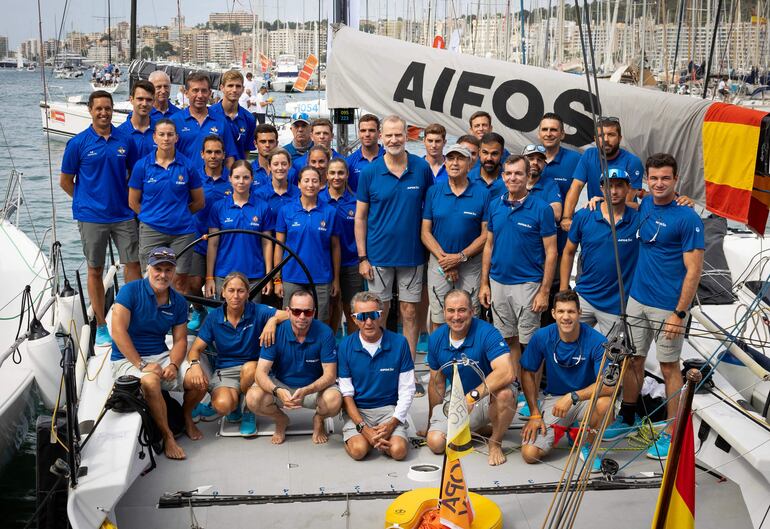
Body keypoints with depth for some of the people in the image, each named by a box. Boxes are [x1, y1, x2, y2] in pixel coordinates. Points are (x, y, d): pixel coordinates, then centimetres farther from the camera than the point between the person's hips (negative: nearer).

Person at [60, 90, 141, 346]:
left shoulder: (125, 140, 2)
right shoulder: (78, 143, -3)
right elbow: (65, 181, 4)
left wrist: (128, 200, 4)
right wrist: (87, 201, 3)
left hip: (123, 215, 2)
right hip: (92, 217, -2)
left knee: (133, 265, 2)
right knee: (95, 270, 6)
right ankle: (101, 326, 17)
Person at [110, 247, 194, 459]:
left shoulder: (178, 302, 4)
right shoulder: (130, 291, -11)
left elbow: (180, 340, 5)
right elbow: (118, 332, -18)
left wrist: (173, 365, -16)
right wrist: (142, 365, -22)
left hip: (161, 356, 5)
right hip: (127, 359, -5)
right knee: (151, 381, -36)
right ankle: (167, 436, -16)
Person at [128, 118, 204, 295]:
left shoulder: (187, 166, 0)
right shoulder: (142, 165, 1)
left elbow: (199, 202, 9)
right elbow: (133, 202, 7)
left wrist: (178, 214, 9)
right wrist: (153, 216, 5)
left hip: (182, 231, 0)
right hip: (151, 231, 0)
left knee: (179, 281, 5)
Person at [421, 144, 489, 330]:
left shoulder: (482, 193, -2)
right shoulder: (433, 192, 2)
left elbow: (486, 234, -4)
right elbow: (425, 232, 1)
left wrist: (461, 257, -13)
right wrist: (443, 259, -12)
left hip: (470, 264, -1)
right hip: (438, 263, 1)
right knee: (438, 321, 6)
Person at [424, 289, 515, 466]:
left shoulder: (487, 333, -23)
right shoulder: (436, 339, -6)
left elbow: (506, 373, -38)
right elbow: (436, 382, 7)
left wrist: (472, 396, -43)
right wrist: (432, 421, 10)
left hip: (488, 398, -4)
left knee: (505, 393, -38)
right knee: (435, 442, -16)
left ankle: (495, 442, -8)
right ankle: (480, 428, 12)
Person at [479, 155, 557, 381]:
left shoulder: (541, 209, -9)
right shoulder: (495, 205, 6)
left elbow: (551, 253, -8)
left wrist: (544, 292, -12)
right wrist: (484, 284, 7)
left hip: (527, 284, -4)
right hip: (498, 283, 5)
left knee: (528, 343, 3)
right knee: (508, 340, 14)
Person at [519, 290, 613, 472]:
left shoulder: (597, 341, -20)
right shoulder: (542, 337, -12)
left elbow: (608, 385, -27)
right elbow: (528, 374, -1)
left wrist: (572, 397, -35)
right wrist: (535, 414, -5)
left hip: (586, 397, -2)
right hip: (554, 397, 2)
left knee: (604, 403, -39)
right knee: (530, 454, -16)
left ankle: (587, 446, -5)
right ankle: (565, 429, 18)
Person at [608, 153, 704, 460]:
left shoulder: (688, 218, -13)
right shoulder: (644, 205, 5)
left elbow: (693, 270, -14)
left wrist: (679, 313, -18)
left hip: (668, 307, -6)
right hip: (637, 300, 6)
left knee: (669, 368, 4)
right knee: (633, 360, 14)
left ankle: (672, 434, 15)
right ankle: (627, 418, 31)